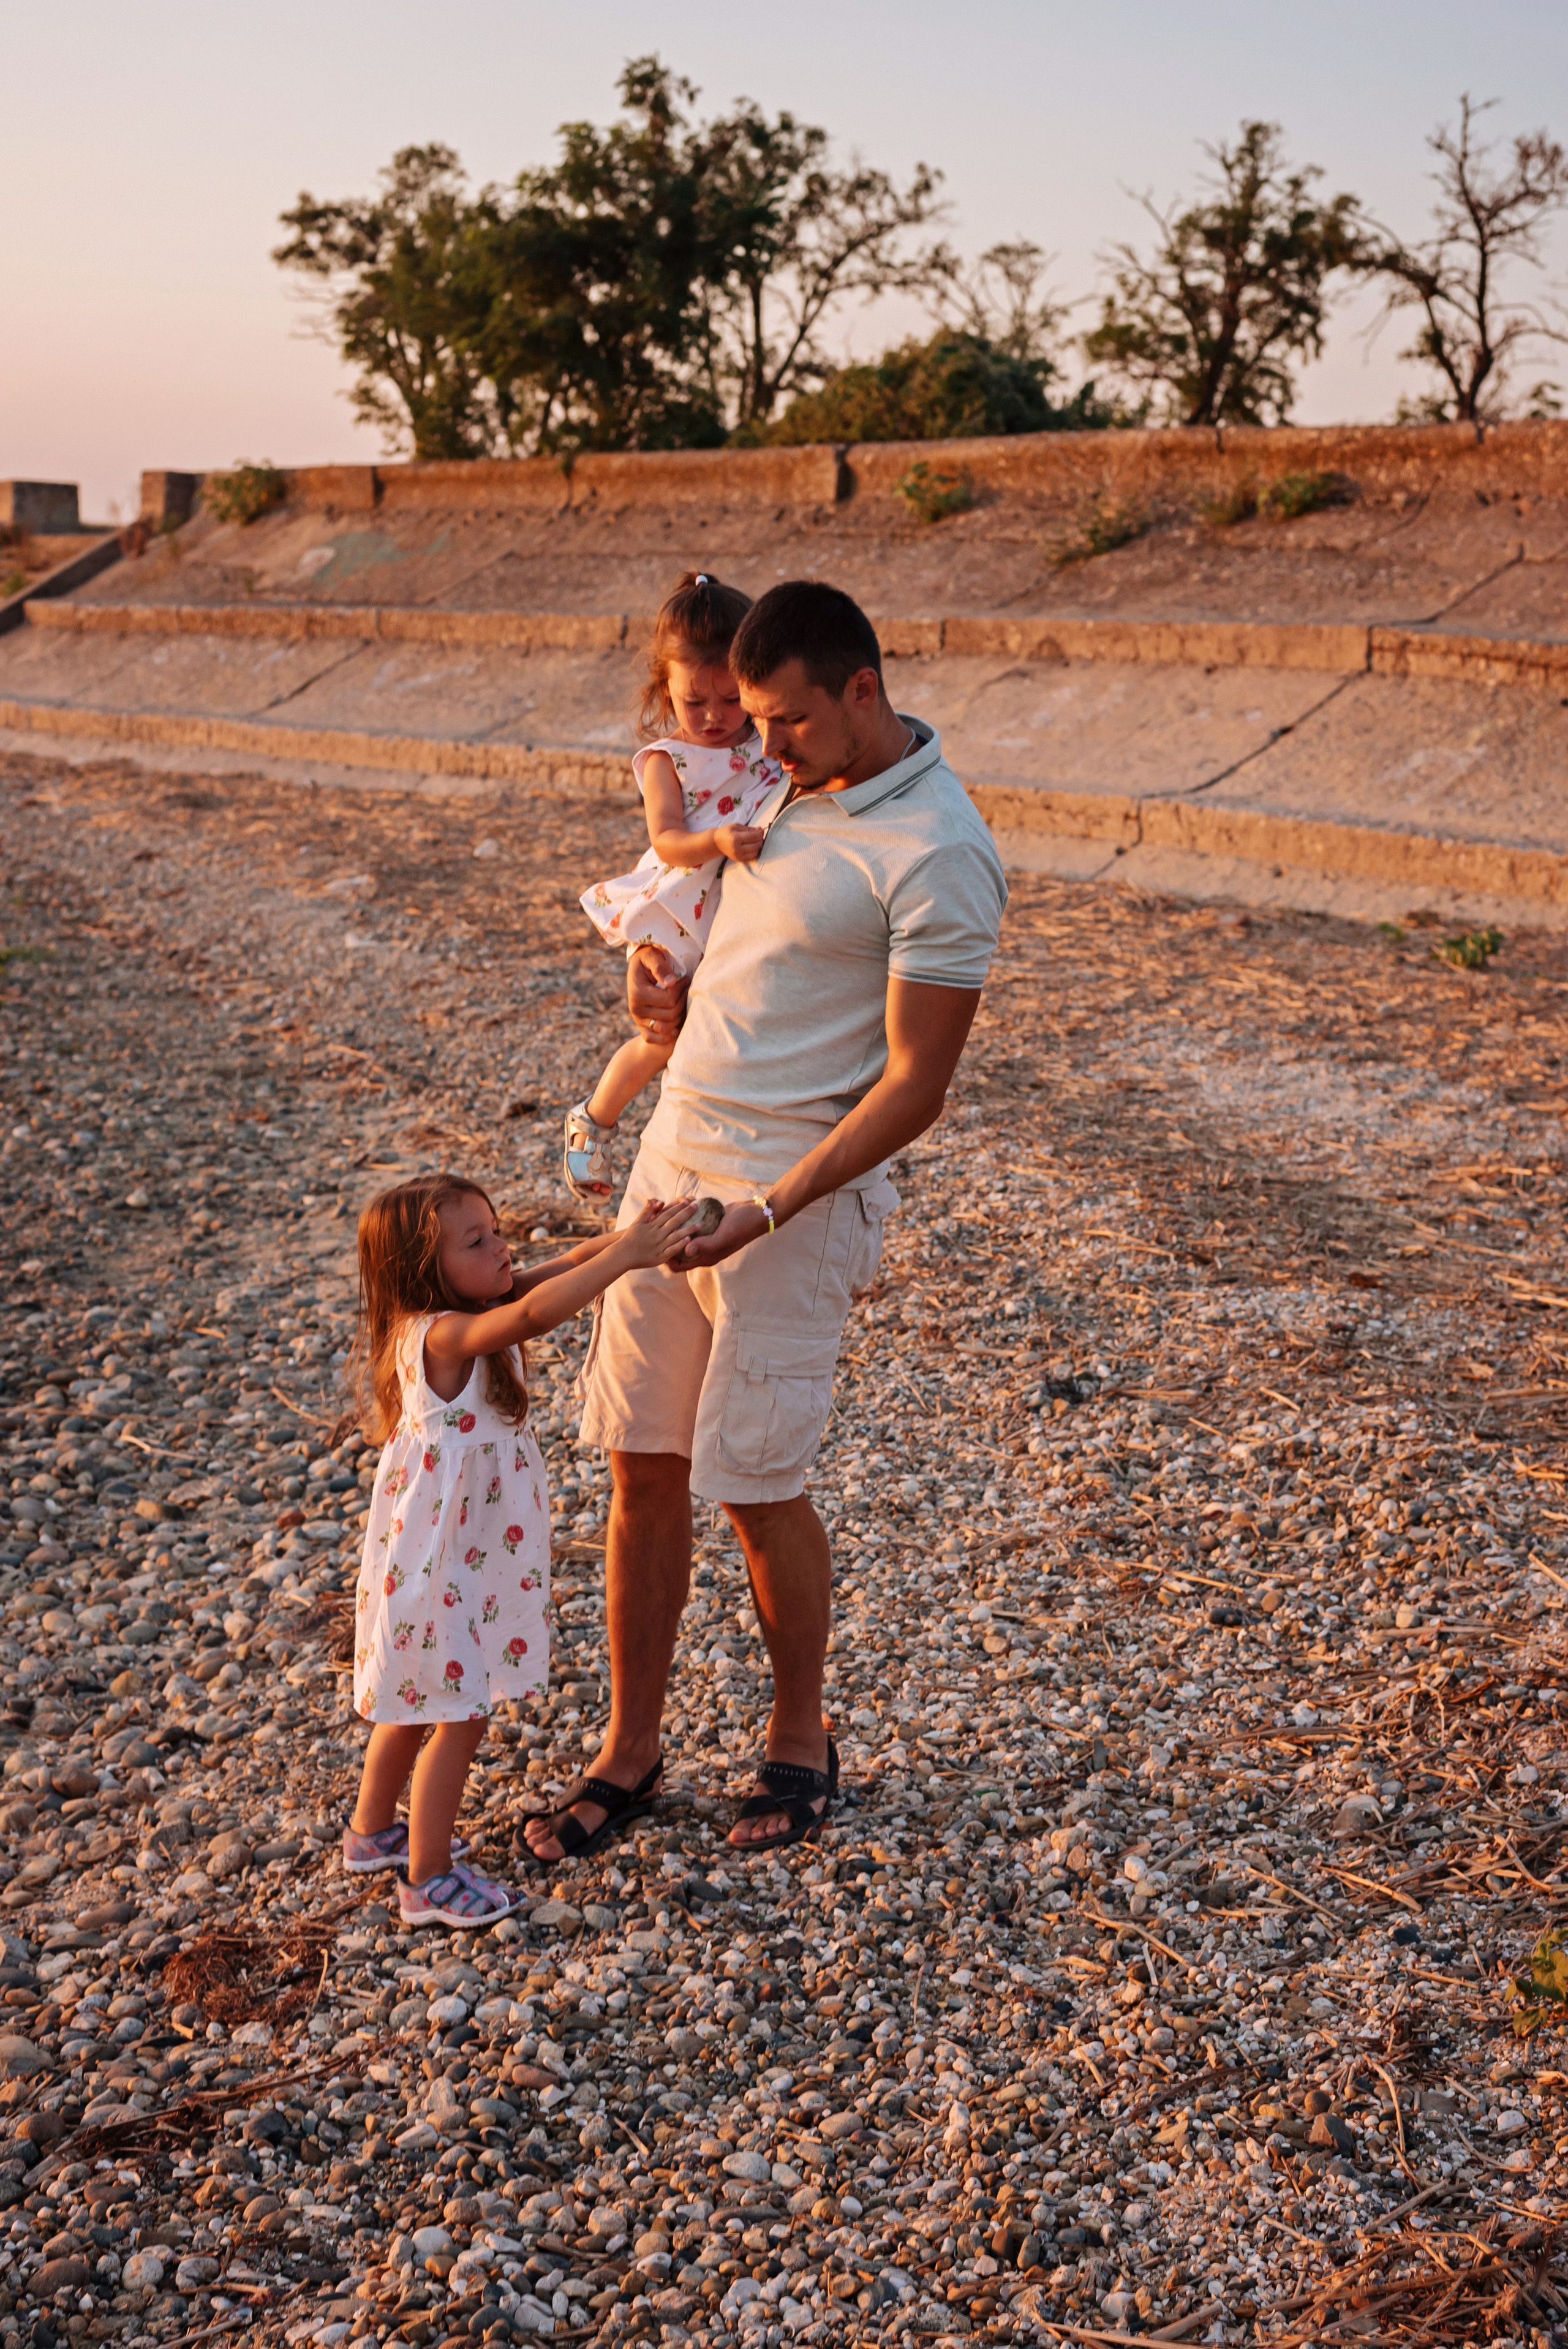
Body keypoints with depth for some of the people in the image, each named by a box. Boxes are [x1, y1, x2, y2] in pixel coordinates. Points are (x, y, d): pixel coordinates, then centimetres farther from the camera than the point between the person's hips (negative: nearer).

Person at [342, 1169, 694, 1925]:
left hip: (461, 1558, 10)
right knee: (460, 1715, 2)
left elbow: (560, 1271, -3)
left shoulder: (476, 1314, -1)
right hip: (443, 1569, -10)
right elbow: (536, 1313, -44)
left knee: (418, 1704, 25)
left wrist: (626, 1238, -20)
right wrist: (626, 1256, -43)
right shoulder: (445, 1337, -28)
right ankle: (428, 1880, 16)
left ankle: (372, 1832, 42)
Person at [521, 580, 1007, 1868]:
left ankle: (801, 1741, 25)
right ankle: (631, 1749, 23)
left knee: (756, 1485, 1)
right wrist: (673, 996, 3)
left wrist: (768, 1212, -23)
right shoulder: (797, 786, 10)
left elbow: (915, 1086, -18)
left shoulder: (938, 856, -17)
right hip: (673, 1158, 8)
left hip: (797, 1193, -8)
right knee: (644, 1469, 10)